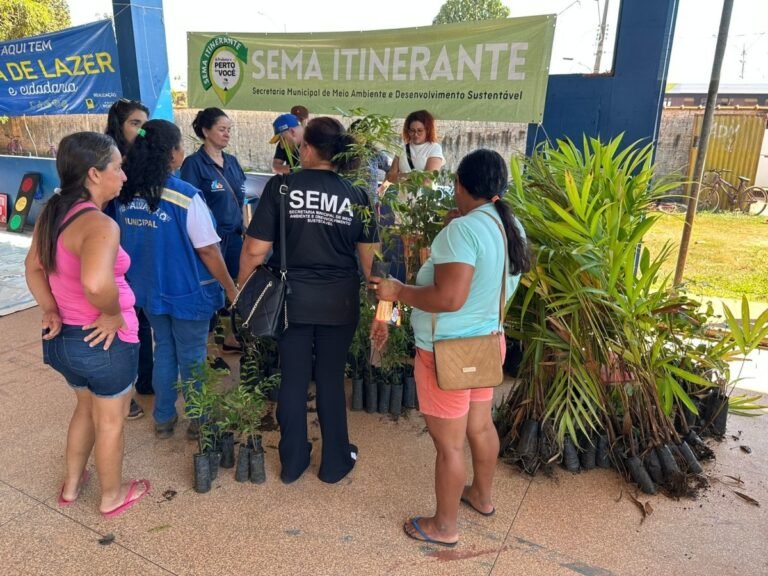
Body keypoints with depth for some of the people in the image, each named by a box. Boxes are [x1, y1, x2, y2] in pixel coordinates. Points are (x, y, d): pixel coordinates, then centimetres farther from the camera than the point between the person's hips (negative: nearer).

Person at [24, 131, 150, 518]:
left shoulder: (52, 212, 1)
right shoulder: (100, 224, -28)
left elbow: (34, 267, 12)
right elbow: (95, 283, -45)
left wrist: (50, 311, 7)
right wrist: (114, 314, -27)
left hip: (64, 337, 8)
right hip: (105, 342, -8)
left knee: (86, 407, 30)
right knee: (110, 421, 15)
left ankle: (72, 484, 48)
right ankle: (112, 496, 37)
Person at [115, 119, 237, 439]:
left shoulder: (126, 194, -3)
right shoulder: (185, 196, -22)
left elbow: (126, 242, 8)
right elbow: (207, 250, -19)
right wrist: (230, 288, -8)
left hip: (148, 289, 6)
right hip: (187, 291, -6)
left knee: (164, 349, 21)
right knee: (191, 357, 10)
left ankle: (163, 419, 33)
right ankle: (197, 422, 27)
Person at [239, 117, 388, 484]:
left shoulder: (281, 186, -8)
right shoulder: (356, 195, -2)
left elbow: (255, 250, -9)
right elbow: (370, 258, -4)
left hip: (292, 298, -1)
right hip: (339, 302, 1)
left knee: (293, 378, 12)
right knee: (331, 378, 14)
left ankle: (292, 461, 29)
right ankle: (335, 462, 28)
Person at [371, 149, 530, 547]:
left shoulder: (463, 229, -25)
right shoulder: (511, 225, 3)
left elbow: (450, 298, -32)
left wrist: (398, 291, -18)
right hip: (486, 340, 9)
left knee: (449, 443, 7)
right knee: (480, 426, 25)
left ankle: (444, 527, 26)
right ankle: (482, 496, 46)